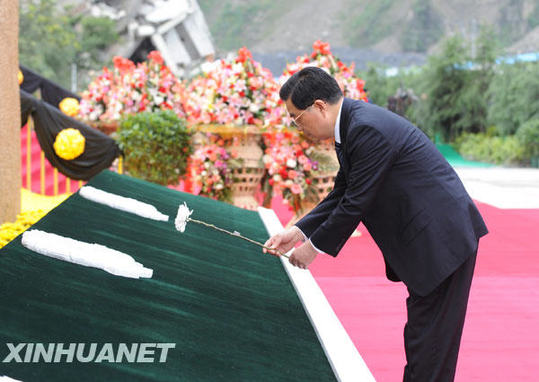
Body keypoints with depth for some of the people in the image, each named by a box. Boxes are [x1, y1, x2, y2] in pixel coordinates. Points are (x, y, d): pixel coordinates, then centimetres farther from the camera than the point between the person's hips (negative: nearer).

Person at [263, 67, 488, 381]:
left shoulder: (369, 130, -23)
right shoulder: (351, 124, 8)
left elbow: (355, 203, -21)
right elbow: (342, 194, 13)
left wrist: (314, 247, -9)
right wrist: (299, 231, 3)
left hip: (443, 237, -10)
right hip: (427, 237, 10)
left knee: (428, 342, -4)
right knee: (422, 333, 17)